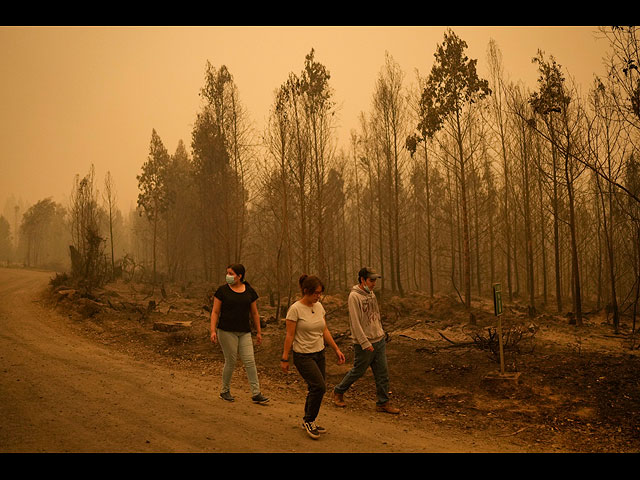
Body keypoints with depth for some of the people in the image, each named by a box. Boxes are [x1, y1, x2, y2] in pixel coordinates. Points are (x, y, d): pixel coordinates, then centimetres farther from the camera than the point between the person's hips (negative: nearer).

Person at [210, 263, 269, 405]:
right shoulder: (222, 290, -2)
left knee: (250, 361, -3)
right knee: (230, 362, 2)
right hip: (226, 331, -2)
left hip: (244, 332, 3)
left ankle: (256, 394, 2)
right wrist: (213, 331, -10)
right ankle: (225, 391, 22)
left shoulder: (249, 291, 6)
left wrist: (259, 332, 13)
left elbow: (254, 313, 12)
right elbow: (215, 312, -1)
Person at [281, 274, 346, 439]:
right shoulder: (295, 309, -15)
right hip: (303, 355, -7)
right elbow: (289, 336, -12)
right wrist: (284, 358, -11)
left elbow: (325, 331, 12)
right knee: (319, 386, -16)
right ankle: (309, 420, 5)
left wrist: (336, 349, 9)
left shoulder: (319, 306, 5)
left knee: (315, 389, 9)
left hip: (319, 353, 7)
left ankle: (308, 422, 27)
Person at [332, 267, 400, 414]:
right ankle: (338, 392, 28)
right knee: (357, 371, 7)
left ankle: (383, 403, 17)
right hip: (364, 344, -7)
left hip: (379, 340, 7)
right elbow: (355, 322, -20)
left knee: (382, 373, 7)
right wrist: (365, 343, -21)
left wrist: (382, 336, 18)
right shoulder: (354, 296, -16)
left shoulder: (371, 294, 9)